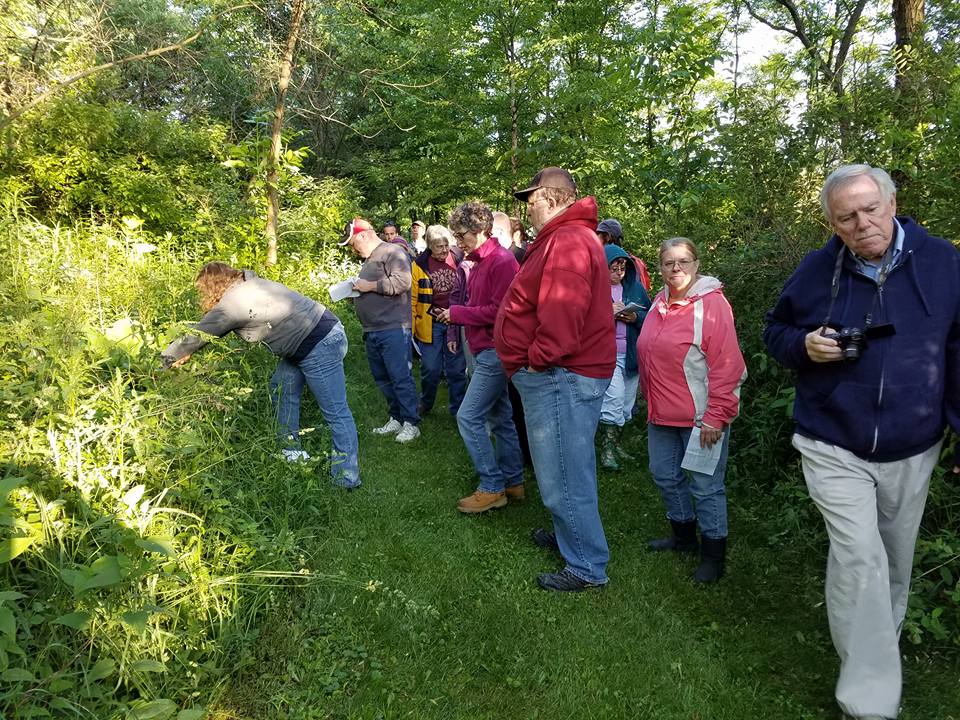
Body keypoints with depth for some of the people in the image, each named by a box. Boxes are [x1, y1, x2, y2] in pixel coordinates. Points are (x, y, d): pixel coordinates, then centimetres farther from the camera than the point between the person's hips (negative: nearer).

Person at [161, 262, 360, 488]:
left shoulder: (230, 304, -12)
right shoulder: (249, 285, 14)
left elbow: (196, 336, 0)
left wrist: (166, 358, 16)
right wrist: (185, 353, 22)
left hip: (320, 346, -10)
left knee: (336, 412, -4)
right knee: (281, 388, 17)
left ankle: (347, 477, 3)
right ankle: (292, 450, 27)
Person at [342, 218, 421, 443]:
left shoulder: (392, 252, -7)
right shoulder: (368, 260, 23)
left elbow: (402, 281, -21)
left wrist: (370, 286, -14)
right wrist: (355, 289, 12)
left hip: (393, 329, -10)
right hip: (372, 331, 10)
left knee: (401, 377, -6)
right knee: (382, 378, 13)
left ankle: (411, 423, 3)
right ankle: (396, 418, 24)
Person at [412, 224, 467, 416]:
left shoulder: (460, 260, -4)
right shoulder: (419, 265, -4)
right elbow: (412, 299, 0)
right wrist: (410, 328, -2)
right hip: (430, 323, 0)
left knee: (457, 369, 7)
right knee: (430, 369, 7)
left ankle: (458, 410, 21)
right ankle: (425, 404, 32)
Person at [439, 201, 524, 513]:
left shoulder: (502, 261, -15)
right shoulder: (479, 262, 15)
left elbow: (499, 311, -20)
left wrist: (458, 314, -13)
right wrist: (456, 314, 2)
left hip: (495, 351, -10)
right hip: (487, 350, 10)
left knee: (468, 417, -8)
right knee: (500, 418, 14)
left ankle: (491, 488, 2)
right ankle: (513, 483, 24)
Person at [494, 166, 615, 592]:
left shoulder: (567, 241, -19)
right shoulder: (568, 237, 19)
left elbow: (562, 314, -29)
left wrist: (538, 360, -20)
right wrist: (538, 359, 17)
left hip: (558, 377, -11)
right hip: (557, 376, 11)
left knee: (563, 478, -1)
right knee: (566, 469, 23)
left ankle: (588, 567, 12)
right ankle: (570, 536, 40)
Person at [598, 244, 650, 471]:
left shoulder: (635, 287, 12)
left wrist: (636, 317, -10)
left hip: (632, 354, 5)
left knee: (626, 403, 10)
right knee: (614, 397, -17)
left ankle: (615, 443, 25)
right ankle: (607, 448, -7)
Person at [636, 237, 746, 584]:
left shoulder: (711, 303, -14)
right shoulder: (660, 302, 9)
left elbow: (727, 366, -18)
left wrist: (716, 417, -19)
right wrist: (652, 402, 15)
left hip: (701, 417, -8)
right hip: (662, 414, 8)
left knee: (705, 486, 3)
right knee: (665, 475, 19)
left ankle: (714, 556, 20)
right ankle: (684, 536, 40)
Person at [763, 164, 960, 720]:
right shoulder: (816, 271, -5)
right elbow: (775, 331, 7)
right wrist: (803, 345, -15)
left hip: (911, 450, 2)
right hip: (835, 449, -2)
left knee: (895, 563, 18)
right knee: (859, 557, -13)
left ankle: (878, 650, 45)